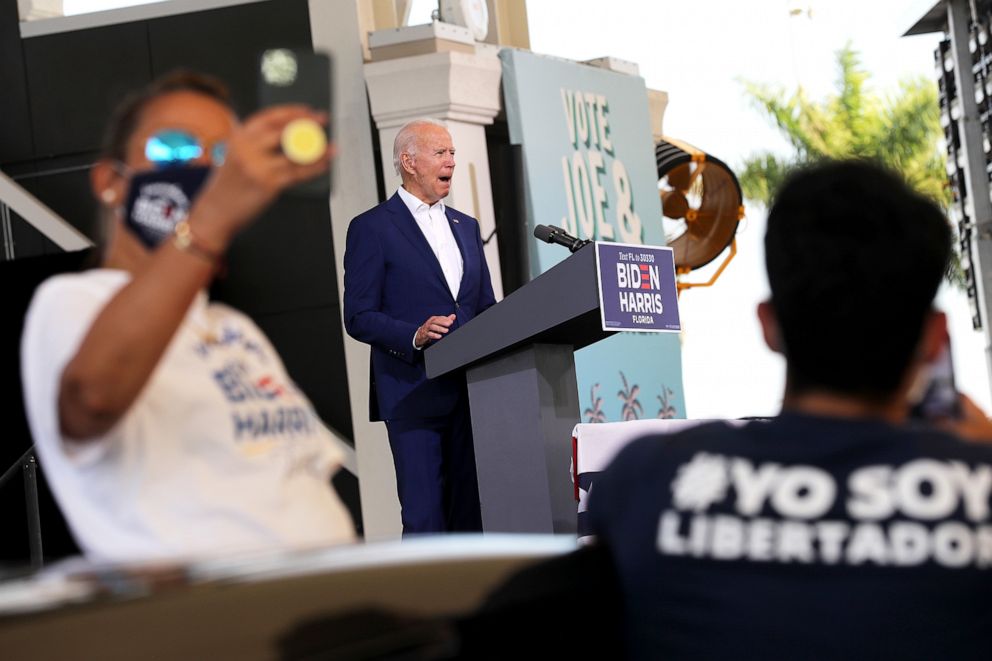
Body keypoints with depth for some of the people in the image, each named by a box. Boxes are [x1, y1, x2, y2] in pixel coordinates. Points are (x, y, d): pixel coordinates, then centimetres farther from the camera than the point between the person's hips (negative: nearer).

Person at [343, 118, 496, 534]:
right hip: (414, 394, -6)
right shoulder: (371, 228, 0)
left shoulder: (466, 227, 19)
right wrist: (415, 335, -21)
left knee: (473, 513, 5)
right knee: (425, 518, -7)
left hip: (471, 391, 6)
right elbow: (358, 317, -5)